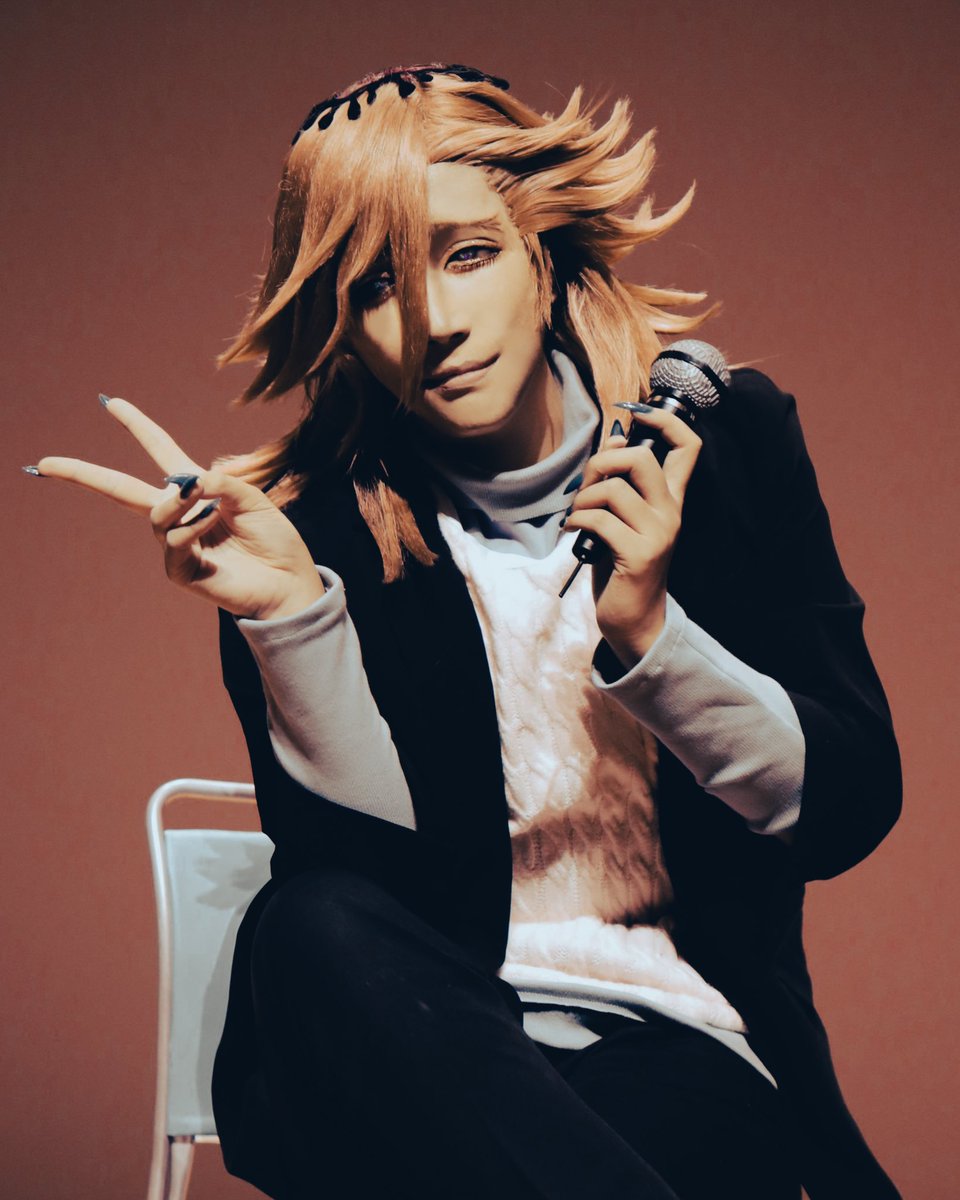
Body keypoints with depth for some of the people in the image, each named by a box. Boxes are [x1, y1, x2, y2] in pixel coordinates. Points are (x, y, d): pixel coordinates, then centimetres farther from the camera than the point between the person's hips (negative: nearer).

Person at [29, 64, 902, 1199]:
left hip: (677, 1045, -3)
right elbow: (375, 872, -9)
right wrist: (289, 612, -21)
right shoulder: (316, 521, -1)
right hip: (428, 1037, 3)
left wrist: (645, 629, -17)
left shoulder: (726, 443, 3)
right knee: (314, 930, -33)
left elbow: (850, 807, -2)